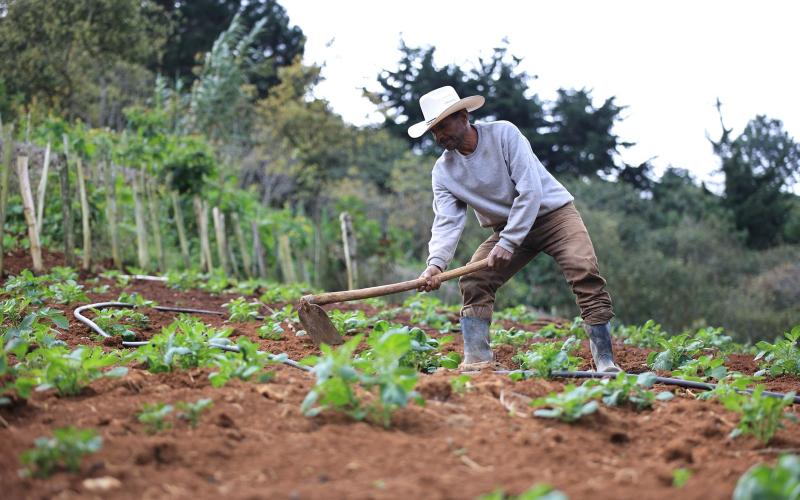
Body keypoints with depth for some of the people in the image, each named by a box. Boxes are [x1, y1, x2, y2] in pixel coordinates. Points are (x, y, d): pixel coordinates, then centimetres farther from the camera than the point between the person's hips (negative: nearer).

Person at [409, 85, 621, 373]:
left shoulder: (504, 134, -21)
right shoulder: (442, 171, -6)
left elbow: (531, 191, -26)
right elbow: (447, 222, -13)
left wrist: (507, 243, -30)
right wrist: (436, 262, -33)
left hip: (553, 212, -5)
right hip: (507, 226, 5)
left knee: (585, 272, -24)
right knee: (473, 281, -12)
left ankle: (606, 362, -21)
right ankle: (478, 361, -8)